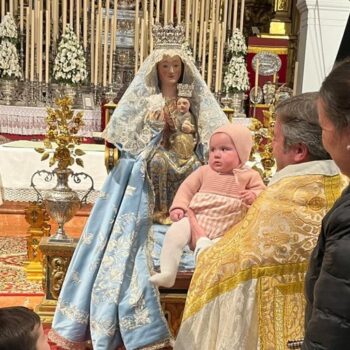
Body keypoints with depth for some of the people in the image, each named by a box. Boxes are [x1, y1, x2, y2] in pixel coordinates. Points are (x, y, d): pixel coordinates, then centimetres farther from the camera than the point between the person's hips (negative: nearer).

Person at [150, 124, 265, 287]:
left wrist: (253, 196, -21)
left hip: (224, 232, -1)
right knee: (175, 232, -23)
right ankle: (167, 272, -22)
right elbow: (187, 188, 11)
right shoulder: (204, 171, 11)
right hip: (195, 221, 2)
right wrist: (179, 207, -5)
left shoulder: (249, 176, 6)